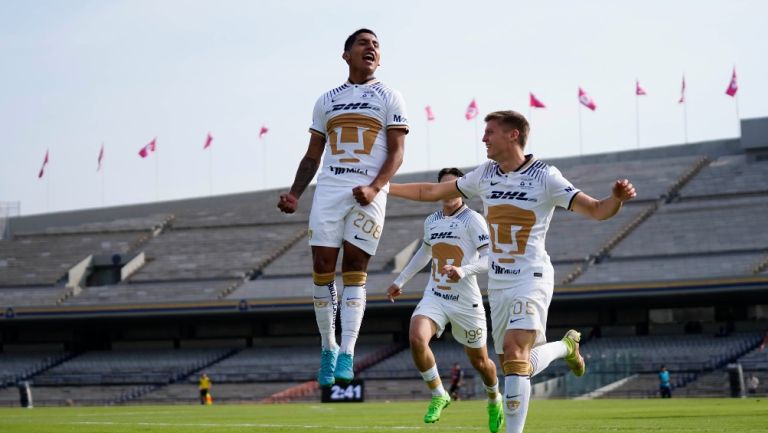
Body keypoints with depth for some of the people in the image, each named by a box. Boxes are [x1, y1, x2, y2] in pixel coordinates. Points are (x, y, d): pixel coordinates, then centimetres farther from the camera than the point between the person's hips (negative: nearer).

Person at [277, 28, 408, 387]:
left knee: (354, 271, -6)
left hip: (368, 193, -3)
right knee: (322, 269, -3)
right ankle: (328, 348, 9)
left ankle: (346, 355, -8)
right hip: (329, 189, 3)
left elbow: (396, 152, 0)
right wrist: (294, 193, 5)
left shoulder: (389, 98, 8)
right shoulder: (327, 101, 17)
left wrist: (375, 187, -16)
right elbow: (313, 156, 19)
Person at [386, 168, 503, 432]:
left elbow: (489, 258, -16)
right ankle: (439, 395, -5)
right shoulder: (431, 221, 10)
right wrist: (400, 281, 33)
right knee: (416, 339, -24)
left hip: (466, 301, -4)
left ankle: (494, 400, 42)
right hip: (434, 296, 4)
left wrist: (464, 270, -34)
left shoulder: (473, 219, -9)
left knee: (479, 360, 10)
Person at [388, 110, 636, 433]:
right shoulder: (485, 175, 7)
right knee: (516, 366, 10)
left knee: (514, 352, -24)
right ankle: (566, 346, 39)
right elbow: (431, 192, 17)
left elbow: (596, 210, -12)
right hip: (497, 285, 6)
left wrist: (617, 198, -34)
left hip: (531, 280, -6)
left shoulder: (545, 177, -9)